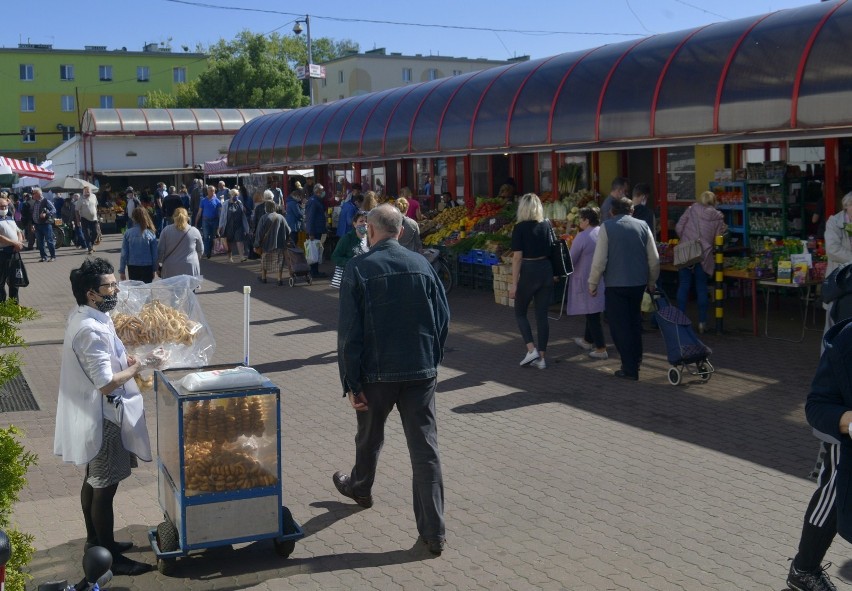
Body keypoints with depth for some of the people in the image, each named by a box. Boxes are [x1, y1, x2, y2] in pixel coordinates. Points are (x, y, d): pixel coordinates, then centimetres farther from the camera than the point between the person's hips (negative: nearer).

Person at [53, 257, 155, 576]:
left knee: (93, 481, 21)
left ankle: (96, 540, 36)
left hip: (91, 414, 10)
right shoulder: (92, 330, -28)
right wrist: (137, 367, -14)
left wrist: (127, 358, 6)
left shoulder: (85, 318, 4)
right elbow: (106, 383, -28)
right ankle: (109, 557, 13)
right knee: (104, 488, 1)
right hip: (102, 417, -10)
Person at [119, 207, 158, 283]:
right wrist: (154, 269, 10)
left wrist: (122, 271, 5)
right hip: (147, 267, -1)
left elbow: (124, 254, -3)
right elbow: (155, 254, -2)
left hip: (132, 267, 1)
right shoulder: (151, 233, -8)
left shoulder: (128, 233, -7)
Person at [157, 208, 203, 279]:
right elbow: (201, 250, 14)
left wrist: (159, 265, 15)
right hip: (190, 270, 0)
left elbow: (160, 250, 3)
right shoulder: (194, 231, 2)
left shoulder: (166, 230, 1)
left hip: (170, 270, 1)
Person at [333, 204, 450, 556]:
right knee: (425, 448, 2)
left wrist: (351, 383, -7)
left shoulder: (358, 269, -8)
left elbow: (349, 332, -11)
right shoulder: (422, 265, 1)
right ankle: (434, 532, 2)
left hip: (377, 372, -2)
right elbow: (443, 318, 5)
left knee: (369, 437, 23)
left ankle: (360, 488, 50)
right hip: (421, 371, 2)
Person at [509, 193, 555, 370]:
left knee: (520, 312, 13)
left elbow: (517, 257, -11)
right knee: (542, 314, 8)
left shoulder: (520, 228, -9)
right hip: (546, 271, 5)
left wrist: (514, 284, -9)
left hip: (529, 272, -4)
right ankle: (541, 357, 9)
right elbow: (552, 251, 8)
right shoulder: (547, 226, 5)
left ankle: (531, 349, -1)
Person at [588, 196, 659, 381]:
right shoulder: (643, 226, 4)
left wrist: (593, 283, -2)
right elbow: (654, 258, 5)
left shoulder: (607, 227, -6)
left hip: (616, 284, -4)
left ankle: (630, 369, 3)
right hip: (639, 282, 4)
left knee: (620, 326, 3)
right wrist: (651, 281, 19)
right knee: (634, 322, 22)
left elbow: (599, 259, -11)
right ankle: (636, 359, 31)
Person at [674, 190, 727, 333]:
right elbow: (718, 238, 4)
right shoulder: (718, 217, 5)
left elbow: (678, 227, 0)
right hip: (704, 255, 1)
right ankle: (702, 322, 9)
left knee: (683, 286, 5)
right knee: (701, 288, 8)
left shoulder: (690, 210, 2)